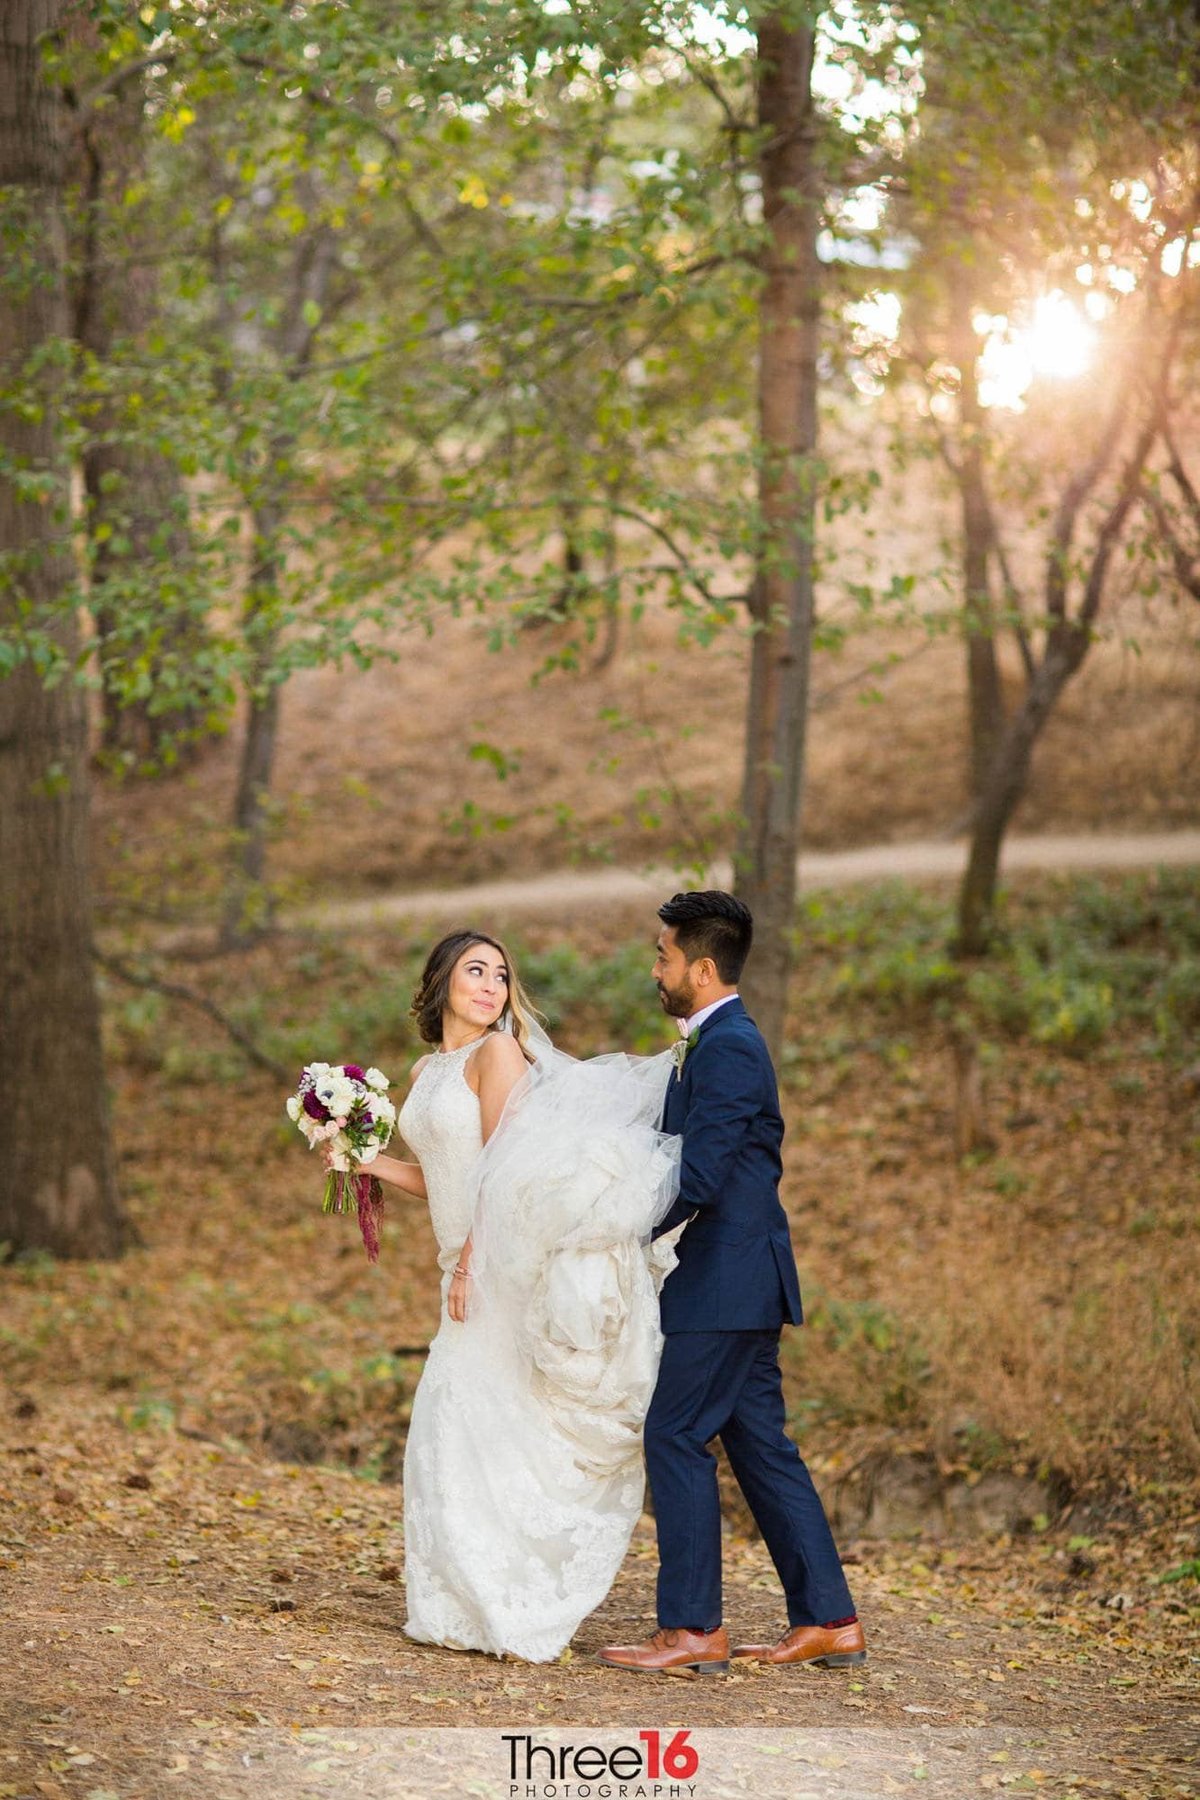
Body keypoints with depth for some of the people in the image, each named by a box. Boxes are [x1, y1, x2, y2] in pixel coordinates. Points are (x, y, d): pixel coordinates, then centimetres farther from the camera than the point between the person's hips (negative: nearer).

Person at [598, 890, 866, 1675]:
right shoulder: (727, 1042, 16)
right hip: (744, 1284, 10)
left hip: (723, 1285, -10)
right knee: (760, 1444, 12)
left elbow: (699, 1178, -22)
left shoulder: (725, 1048, -16)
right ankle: (828, 1619, 15)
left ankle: (692, 1627, -1)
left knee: (677, 1439, -5)